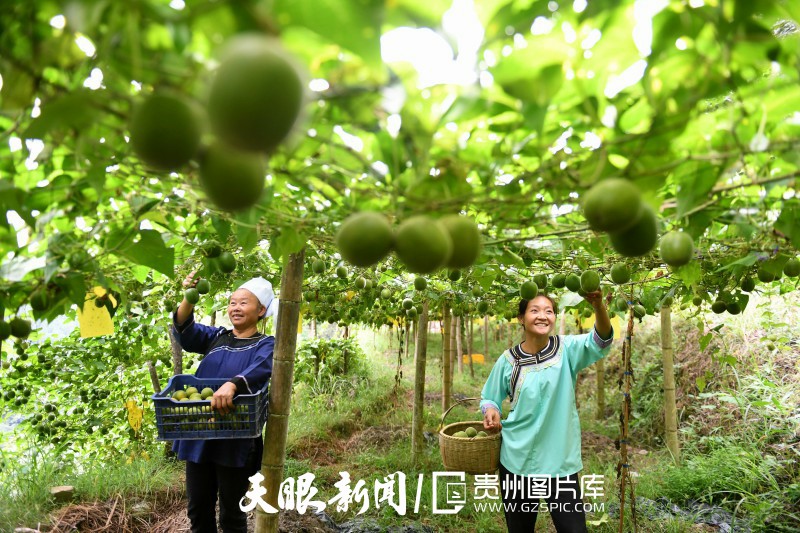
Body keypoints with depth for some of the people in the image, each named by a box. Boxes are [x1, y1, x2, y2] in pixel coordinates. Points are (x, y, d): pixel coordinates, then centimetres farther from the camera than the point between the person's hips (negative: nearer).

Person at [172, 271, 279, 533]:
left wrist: (232, 384, -47)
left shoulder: (265, 345, -4)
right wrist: (190, 297, -27)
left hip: (235, 441, -4)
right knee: (198, 509, 15)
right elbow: (185, 332, -9)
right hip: (199, 437, 4)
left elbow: (260, 369, -26)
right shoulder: (216, 337, 10)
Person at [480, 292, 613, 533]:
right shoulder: (508, 360, -5)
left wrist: (598, 305, -44)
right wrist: (491, 411, -15)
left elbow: (601, 341, -26)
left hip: (562, 463, -1)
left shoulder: (567, 349, -7)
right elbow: (488, 398, 8)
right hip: (517, 461, 1)